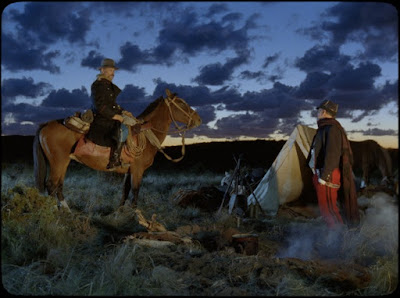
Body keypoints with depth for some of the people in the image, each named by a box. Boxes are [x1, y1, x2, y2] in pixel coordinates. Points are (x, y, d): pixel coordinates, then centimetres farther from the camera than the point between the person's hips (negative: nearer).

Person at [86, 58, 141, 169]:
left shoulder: (109, 85, 17)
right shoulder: (98, 85, -13)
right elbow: (100, 107, -21)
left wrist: (123, 112, 10)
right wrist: (116, 116, -20)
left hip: (111, 116, 11)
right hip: (101, 119, -11)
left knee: (132, 122, 8)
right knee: (122, 130, -28)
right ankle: (114, 161, -24)